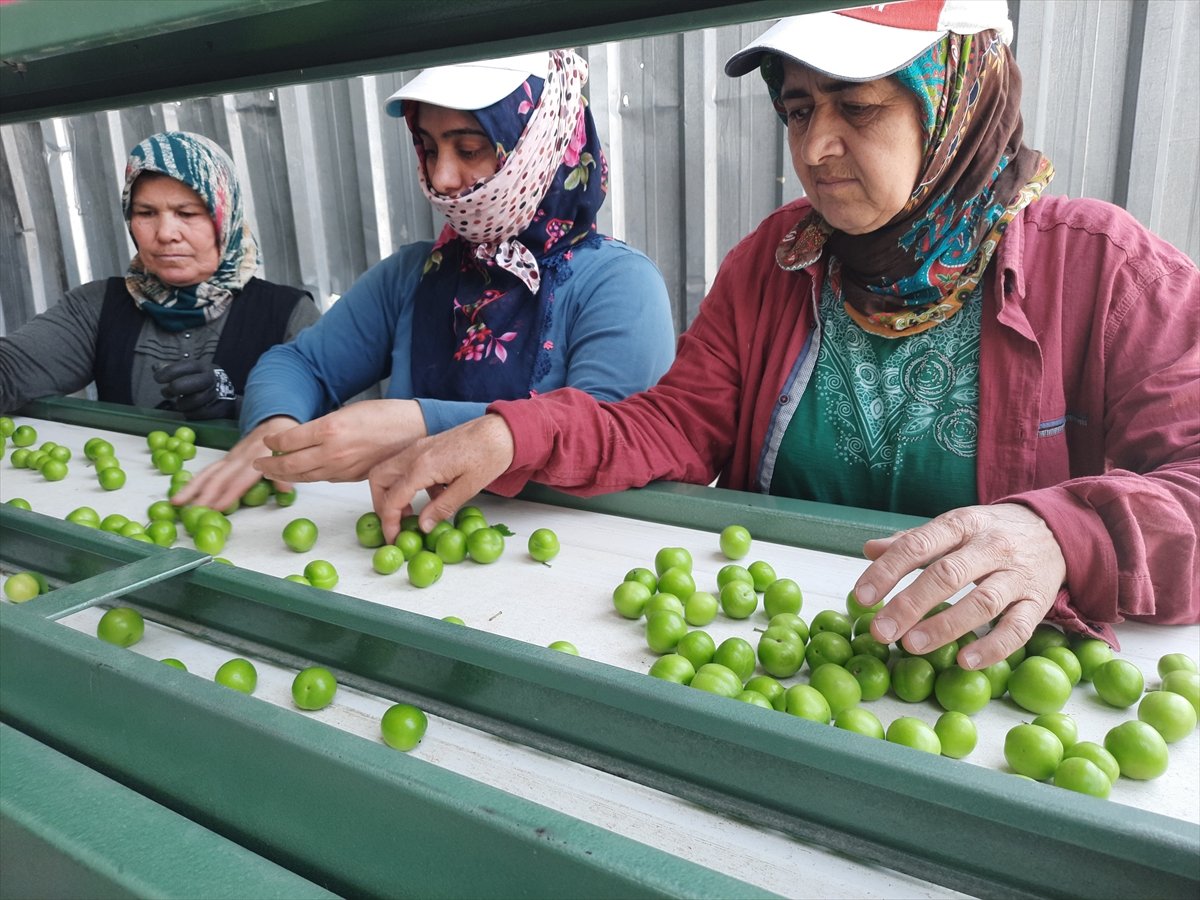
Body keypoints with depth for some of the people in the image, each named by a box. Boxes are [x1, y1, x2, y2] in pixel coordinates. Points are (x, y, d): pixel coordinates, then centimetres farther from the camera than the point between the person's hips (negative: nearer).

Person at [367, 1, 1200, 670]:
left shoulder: (1104, 271, -3)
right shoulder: (776, 258, 7)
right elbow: (679, 427, 3)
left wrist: (1063, 536, -33)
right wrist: (513, 435, -15)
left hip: (986, 671, 0)